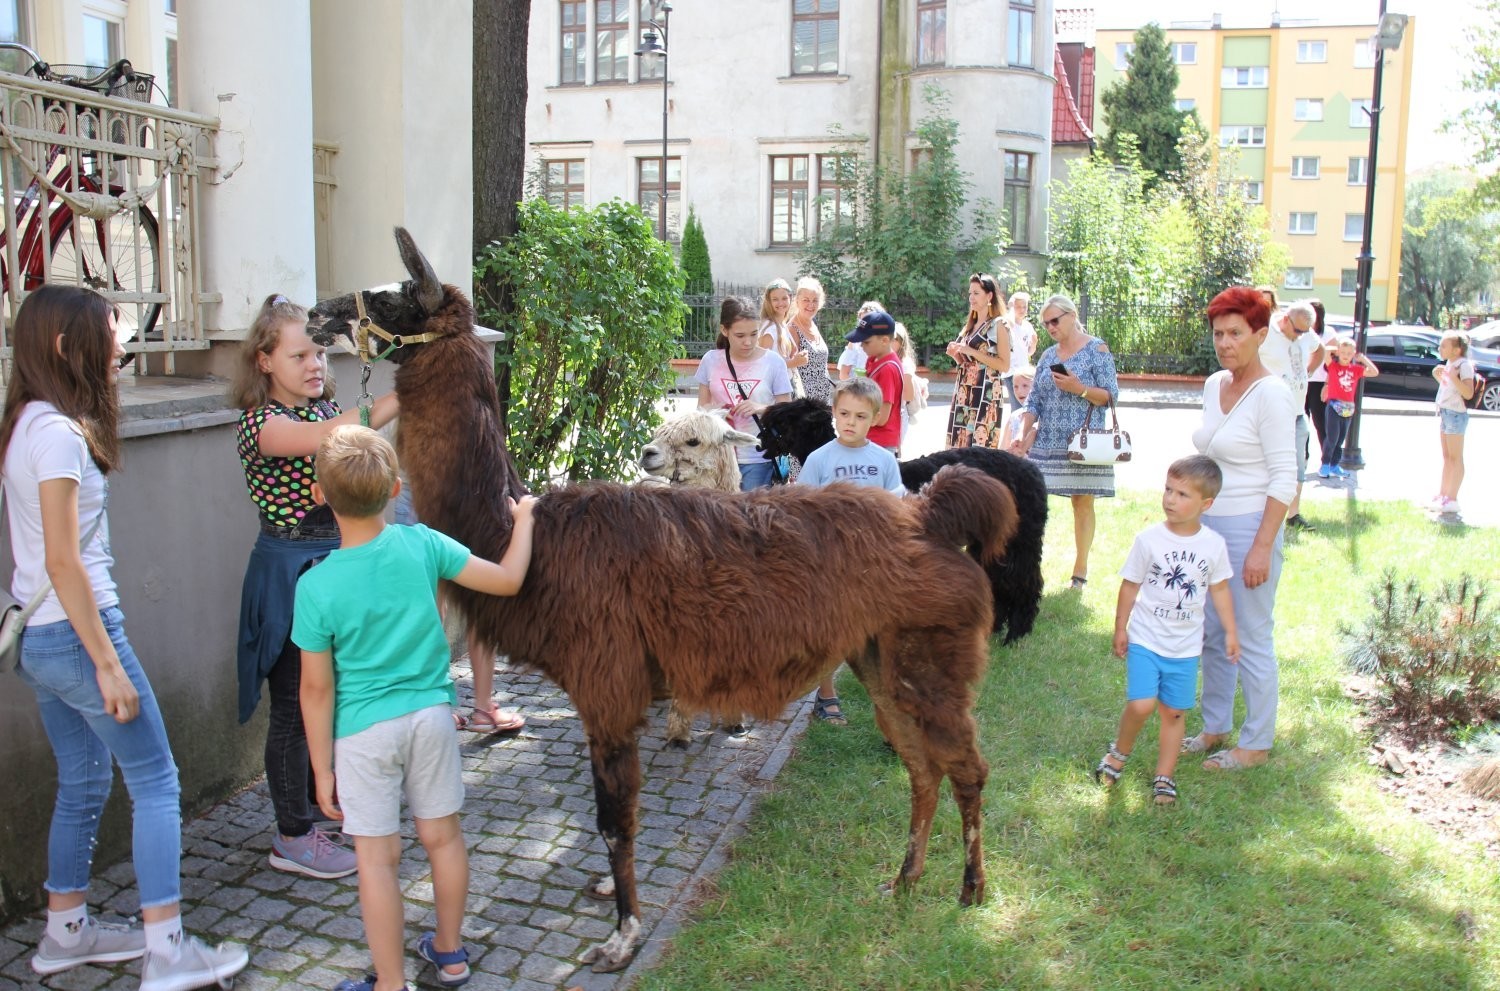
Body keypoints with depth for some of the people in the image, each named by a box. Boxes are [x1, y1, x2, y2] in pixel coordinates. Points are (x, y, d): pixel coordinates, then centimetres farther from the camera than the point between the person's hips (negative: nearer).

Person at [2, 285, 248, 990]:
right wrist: (108, 665, -19)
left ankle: (66, 931, 32)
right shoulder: (58, 432, -18)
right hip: (76, 633, -9)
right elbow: (64, 562, -21)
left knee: (83, 782, 19)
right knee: (155, 783, -1)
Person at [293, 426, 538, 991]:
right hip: (430, 715, 3)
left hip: (365, 732, -3)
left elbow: (318, 689, -10)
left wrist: (323, 770, 0)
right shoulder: (421, 545, -10)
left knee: (377, 857, 7)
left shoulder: (316, 586, -14)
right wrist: (523, 520, 15)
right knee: (442, 836, 18)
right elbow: (507, 580, -2)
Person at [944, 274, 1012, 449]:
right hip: (962, 392, 7)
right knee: (959, 442, 1)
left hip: (984, 393, -7)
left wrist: (972, 352, -15)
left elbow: (1005, 366, -11)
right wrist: (955, 354, 3)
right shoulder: (969, 325, 18)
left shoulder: (999, 324, -3)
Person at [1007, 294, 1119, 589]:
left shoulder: (1097, 350, -1)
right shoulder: (1047, 356, 13)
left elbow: (1111, 396, -5)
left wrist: (1079, 389, -19)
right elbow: (1034, 401, 10)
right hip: (1047, 443, 4)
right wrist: (1022, 437, -3)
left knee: (1083, 504, 2)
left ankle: (1080, 570, 12)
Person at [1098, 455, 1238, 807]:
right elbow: (1130, 585, -2)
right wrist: (1120, 629, 1)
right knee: (1141, 705, -13)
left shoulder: (1214, 544, -3)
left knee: (1174, 712, 8)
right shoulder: (1149, 539, -10)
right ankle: (1119, 753, 15)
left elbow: (1219, 590, 9)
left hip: (1185, 645, 2)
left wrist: (1230, 632, 10)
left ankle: (1164, 777, 24)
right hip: (1146, 639, -2)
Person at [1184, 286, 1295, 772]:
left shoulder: (1270, 394, -14)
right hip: (1208, 525, 8)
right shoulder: (1214, 385, 8)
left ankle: (1257, 743, 17)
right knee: (1212, 635, 15)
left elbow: (1284, 479, -16)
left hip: (1249, 527, -8)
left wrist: (1262, 547, -19)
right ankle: (1215, 727, 30)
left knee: (1250, 641, 3)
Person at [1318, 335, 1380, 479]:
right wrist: (1337, 343, -3)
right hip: (1333, 406, -4)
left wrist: (1363, 358, 0)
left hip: (1348, 409, 4)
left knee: (1340, 439, 11)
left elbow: (1375, 372, -1)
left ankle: (1334, 466, 19)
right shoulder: (1333, 365, -2)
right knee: (1331, 438, -7)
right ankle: (1325, 466, 3)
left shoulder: (1356, 369, 7)